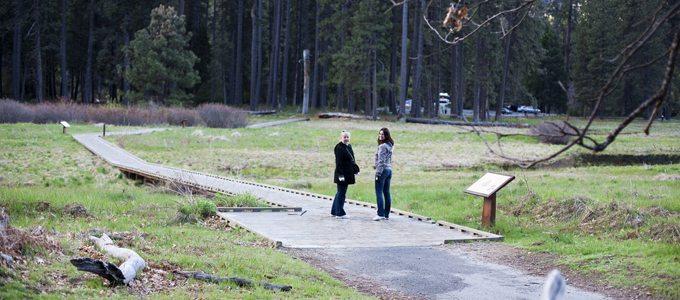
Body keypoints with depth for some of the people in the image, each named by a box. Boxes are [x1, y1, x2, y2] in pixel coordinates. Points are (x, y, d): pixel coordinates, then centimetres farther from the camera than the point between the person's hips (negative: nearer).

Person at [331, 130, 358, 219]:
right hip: (342, 174, -10)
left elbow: (352, 160, 24)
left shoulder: (349, 147, 14)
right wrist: (340, 175, -22)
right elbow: (338, 163, -18)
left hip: (348, 174, 10)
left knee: (340, 193, 16)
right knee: (341, 193, -3)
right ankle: (340, 213, 3)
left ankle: (334, 211, 25)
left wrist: (356, 170, 23)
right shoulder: (339, 148, -14)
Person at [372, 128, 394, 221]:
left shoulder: (382, 146, -14)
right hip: (389, 170, 9)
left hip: (383, 170, -9)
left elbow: (381, 161, -17)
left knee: (379, 192, -6)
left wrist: (378, 174, -17)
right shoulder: (390, 146, 13)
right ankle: (387, 214, 12)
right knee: (387, 192, 9)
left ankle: (381, 214, -10)